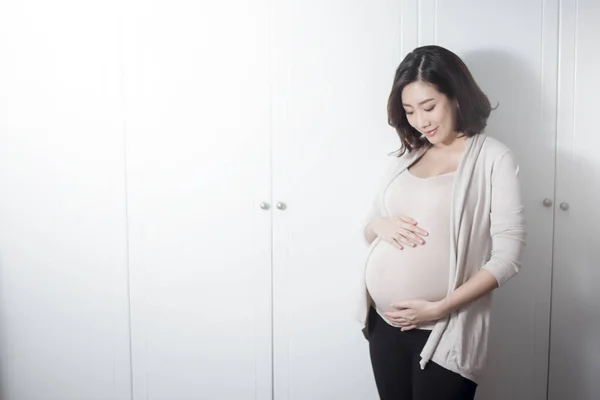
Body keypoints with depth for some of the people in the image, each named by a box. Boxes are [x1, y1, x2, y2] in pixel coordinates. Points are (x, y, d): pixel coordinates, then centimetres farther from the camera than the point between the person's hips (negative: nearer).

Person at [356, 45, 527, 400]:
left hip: (444, 332, -5)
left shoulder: (493, 158, -7)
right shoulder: (407, 157, 10)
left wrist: (440, 307, -18)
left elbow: (508, 254, -12)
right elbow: (369, 230, 16)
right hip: (385, 324, 5)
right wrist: (379, 226, -7)